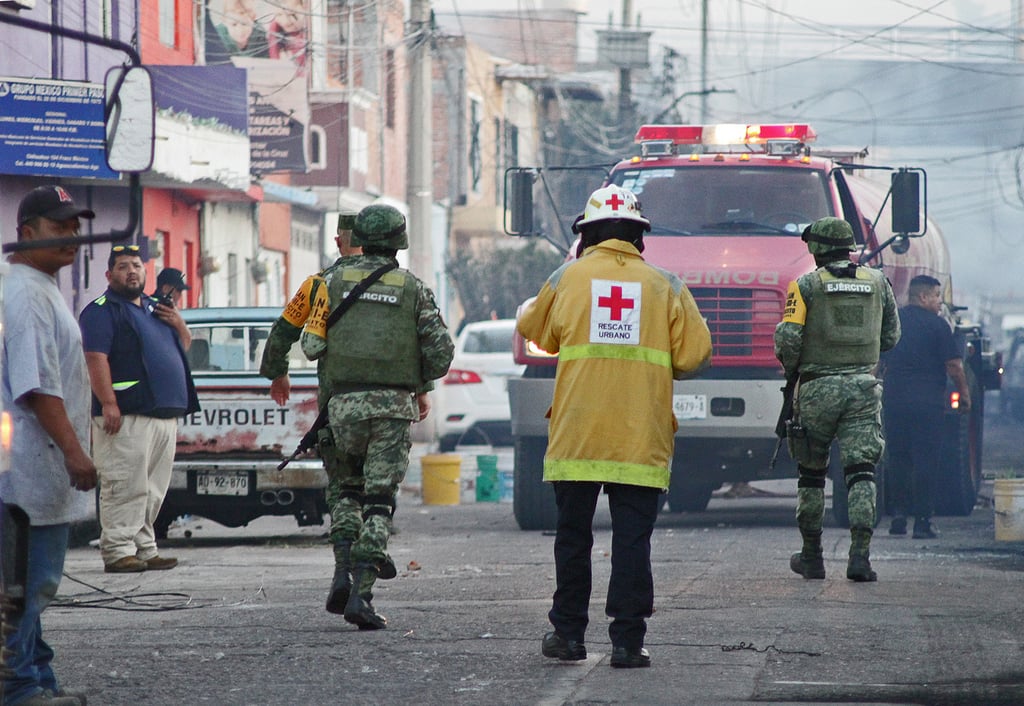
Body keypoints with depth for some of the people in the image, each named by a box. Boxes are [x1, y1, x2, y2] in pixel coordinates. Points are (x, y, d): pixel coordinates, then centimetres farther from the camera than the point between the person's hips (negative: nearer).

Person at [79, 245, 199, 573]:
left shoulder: (154, 308, 22)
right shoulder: (102, 310, -3)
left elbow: (183, 348, 31)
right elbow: (96, 358, -14)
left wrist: (178, 324, 8)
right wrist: (108, 403, -24)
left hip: (165, 415, 8)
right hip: (127, 416, -8)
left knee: (152, 491, 10)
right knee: (126, 486, -12)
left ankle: (144, 549, 15)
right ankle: (118, 552, -12)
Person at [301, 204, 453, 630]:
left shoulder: (336, 282, 4)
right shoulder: (412, 288, 2)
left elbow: (311, 344, 0)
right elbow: (441, 350, -1)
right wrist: (422, 387, 17)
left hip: (345, 403, 1)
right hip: (394, 404, -1)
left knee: (349, 488, 20)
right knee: (379, 500, 0)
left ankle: (343, 575, 5)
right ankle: (361, 592, -10)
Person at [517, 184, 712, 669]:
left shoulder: (567, 279, 4)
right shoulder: (666, 286, 3)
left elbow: (532, 329, 19)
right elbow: (694, 353, 1)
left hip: (576, 434, 0)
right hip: (641, 440, 0)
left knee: (573, 537, 11)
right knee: (632, 540, 0)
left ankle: (568, 633, 15)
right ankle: (627, 641, -4)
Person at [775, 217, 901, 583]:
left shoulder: (806, 286, -4)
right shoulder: (877, 283, 6)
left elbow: (789, 339, -11)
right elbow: (891, 337, 14)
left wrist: (790, 366, 9)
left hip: (818, 388, -2)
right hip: (864, 388, 2)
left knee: (811, 473, 12)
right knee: (860, 472, -3)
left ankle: (811, 556, 19)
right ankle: (860, 554, -17)